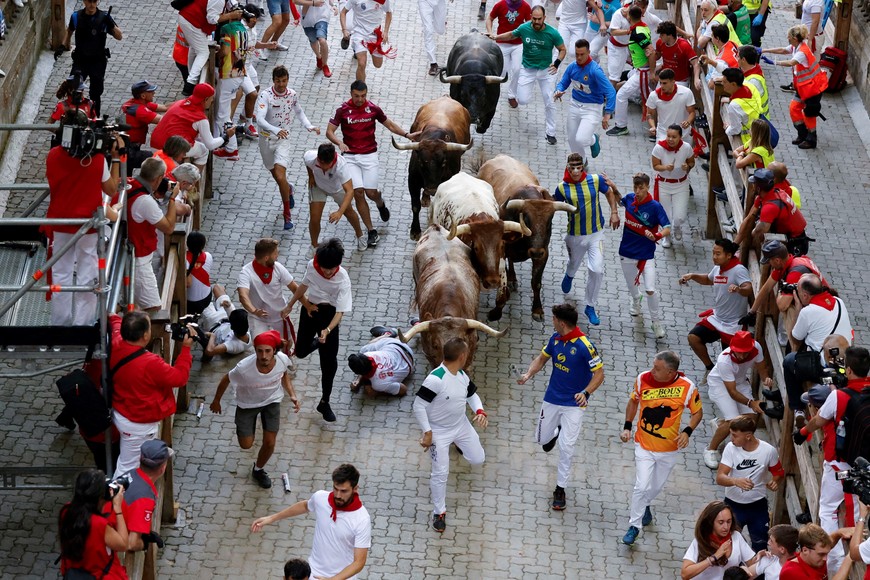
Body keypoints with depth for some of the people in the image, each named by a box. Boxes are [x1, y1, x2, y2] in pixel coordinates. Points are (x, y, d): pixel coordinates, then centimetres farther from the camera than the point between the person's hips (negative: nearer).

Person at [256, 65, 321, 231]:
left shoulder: (292, 95, -5)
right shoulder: (265, 96, -18)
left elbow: (299, 112, 16)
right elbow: (260, 119, -30)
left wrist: (309, 126, 0)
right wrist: (275, 130, -46)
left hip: (283, 140, 0)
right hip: (266, 139, 0)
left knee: (280, 176, -17)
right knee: (276, 175, 18)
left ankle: (287, 215, -5)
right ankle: (288, 190, 54)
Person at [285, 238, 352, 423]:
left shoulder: (343, 280, -29)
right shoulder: (312, 266, -16)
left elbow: (340, 312, -31)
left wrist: (327, 330, -47)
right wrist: (290, 306, 15)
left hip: (329, 314, -4)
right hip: (310, 309, 4)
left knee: (329, 362, 0)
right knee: (301, 351, 15)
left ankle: (324, 403, 16)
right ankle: (317, 342, 51)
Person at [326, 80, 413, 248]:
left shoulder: (373, 109, -1)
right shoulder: (342, 110, -5)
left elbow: (389, 124, 13)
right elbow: (329, 131, -6)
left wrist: (406, 134, 2)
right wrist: (340, 143, -25)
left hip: (369, 155, 1)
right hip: (350, 157, -1)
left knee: (371, 192, -5)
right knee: (358, 192, -11)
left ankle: (380, 203, 36)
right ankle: (371, 231, -1)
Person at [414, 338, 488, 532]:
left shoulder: (462, 376, -5)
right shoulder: (435, 379, -30)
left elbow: (472, 394, 13)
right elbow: (419, 406, -26)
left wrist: (480, 411, -8)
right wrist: (427, 433, -23)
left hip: (461, 425, 7)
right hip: (439, 432, -7)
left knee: (478, 459, 15)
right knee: (440, 473, -4)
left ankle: (457, 443, 46)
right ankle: (439, 512, 14)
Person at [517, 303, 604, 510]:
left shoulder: (584, 346, -22)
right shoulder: (555, 338, -3)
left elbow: (599, 373, -17)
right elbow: (542, 357, 12)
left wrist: (586, 393, -32)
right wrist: (528, 374, -6)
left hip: (574, 404, -6)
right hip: (552, 399, 6)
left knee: (566, 447, -7)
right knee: (541, 439, 15)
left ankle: (560, 489, 8)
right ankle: (556, 432, 51)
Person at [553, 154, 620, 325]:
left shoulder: (596, 180, -11)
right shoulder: (562, 187, -11)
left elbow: (610, 193, 7)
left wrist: (614, 213, -1)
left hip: (596, 234, -1)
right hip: (574, 235, 1)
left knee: (596, 270, -12)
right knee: (574, 263, 25)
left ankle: (590, 307, 4)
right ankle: (569, 276, 66)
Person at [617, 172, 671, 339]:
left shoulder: (655, 207, -19)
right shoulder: (629, 199, -6)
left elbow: (667, 230, -24)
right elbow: (619, 200, 20)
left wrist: (656, 236, -44)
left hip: (646, 255, -4)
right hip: (627, 252, 4)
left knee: (650, 290, -13)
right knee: (631, 285, 23)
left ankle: (657, 322, 7)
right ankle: (636, 300, 58)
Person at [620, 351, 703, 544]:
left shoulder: (687, 387, -17)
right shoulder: (643, 379, -14)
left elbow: (697, 412, -1)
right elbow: (633, 401, 6)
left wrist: (687, 432, -17)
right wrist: (627, 427, 0)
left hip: (669, 448, 1)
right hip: (644, 446, -1)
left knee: (657, 486, 18)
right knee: (642, 486, -10)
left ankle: (644, 505, 51)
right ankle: (634, 526, 7)